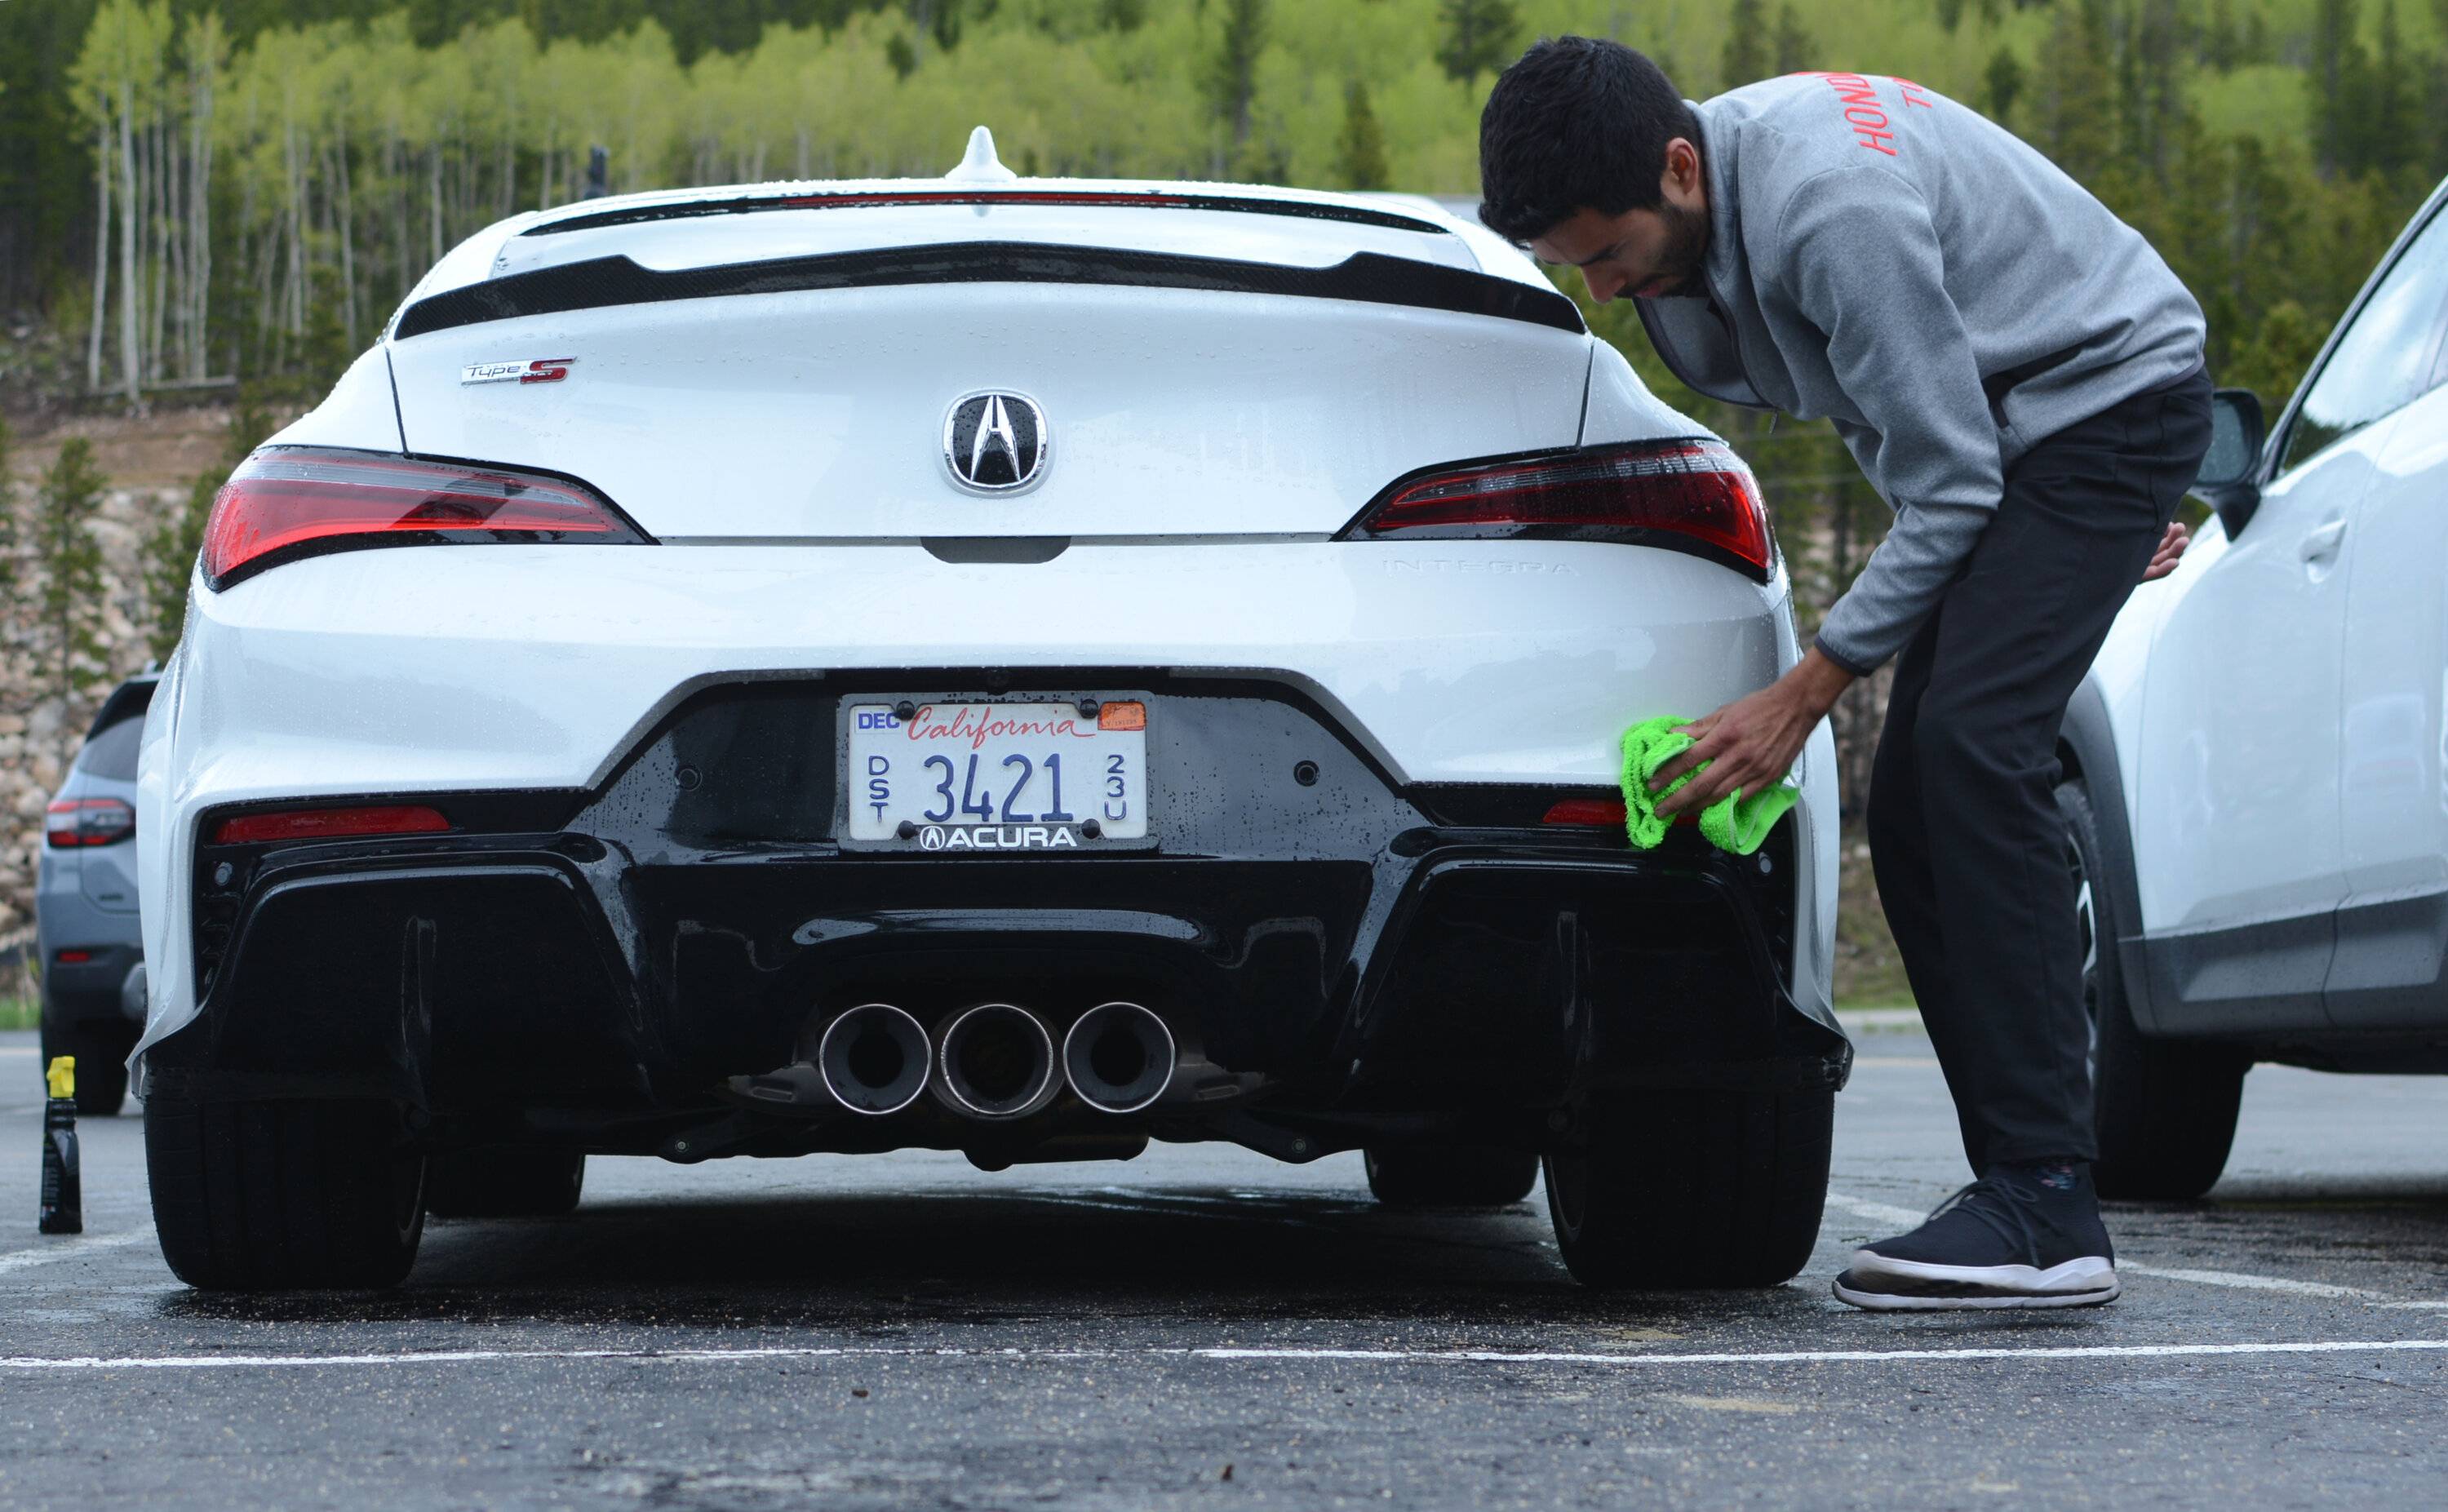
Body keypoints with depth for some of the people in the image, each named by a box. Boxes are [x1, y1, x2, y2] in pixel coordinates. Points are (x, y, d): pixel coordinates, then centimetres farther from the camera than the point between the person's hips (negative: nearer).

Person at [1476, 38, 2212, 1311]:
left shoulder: (1836, 206, -32)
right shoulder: (1689, 201, -2)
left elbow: (1948, 490, -25)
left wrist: (1803, 694, -21)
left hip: (2111, 395, -10)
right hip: (2002, 433, 10)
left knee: (1971, 743, -24)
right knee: (1912, 810, 0)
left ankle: (2046, 1214, -27)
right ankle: (2027, 1198, -2)